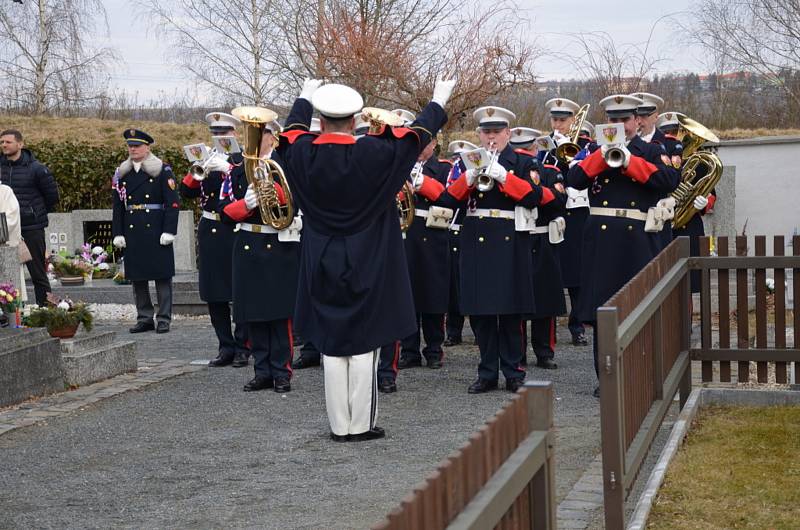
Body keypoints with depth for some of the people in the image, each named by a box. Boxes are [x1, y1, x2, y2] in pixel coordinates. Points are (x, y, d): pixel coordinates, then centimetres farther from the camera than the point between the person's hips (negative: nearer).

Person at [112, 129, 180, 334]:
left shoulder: (162, 171, -1)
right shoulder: (121, 173, 11)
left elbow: (172, 203, -6)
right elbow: (118, 206, 11)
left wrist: (169, 231, -14)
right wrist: (117, 233, 3)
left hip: (156, 231, -4)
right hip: (132, 232, 4)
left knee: (162, 275, 0)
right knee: (137, 276, 6)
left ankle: (164, 318, 5)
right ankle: (144, 317, 14)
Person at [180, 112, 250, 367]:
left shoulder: (244, 160, 0)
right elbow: (186, 192, 4)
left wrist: (228, 168, -29)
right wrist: (196, 174, -14)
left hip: (236, 231, -4)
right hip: (210, 232, 5)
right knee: (214, 294, 6)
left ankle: (242, 347, 5)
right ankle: (225, 347, 13)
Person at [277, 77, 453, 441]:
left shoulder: (303, 153, -6)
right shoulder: (372, 153, -14)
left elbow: (294, 128, 18)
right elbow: (416, 134, 0)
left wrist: (305, 96, 38)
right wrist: (438, 101, 18)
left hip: (322, 268, 3)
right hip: (366, 268, -3)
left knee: (331, 345, 8)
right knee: (363, 345, 3)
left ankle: (339, 426, 13)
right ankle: (360, 425, 8)